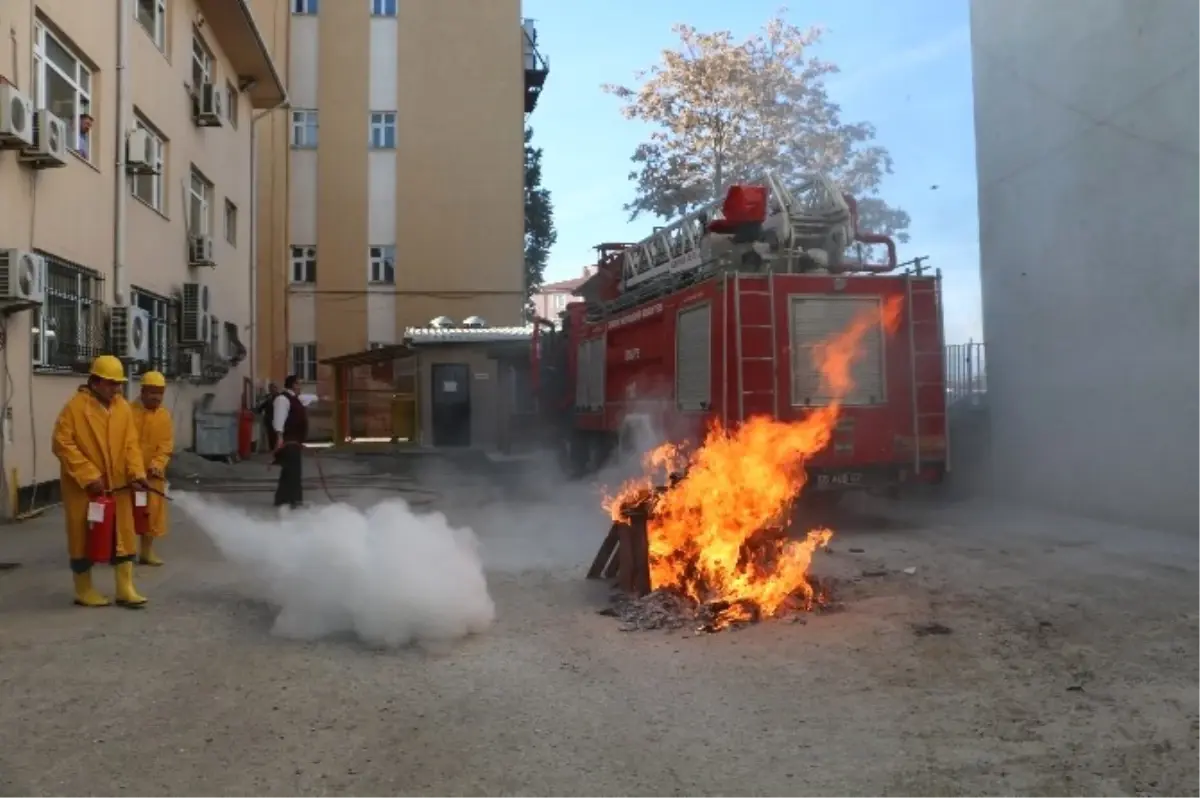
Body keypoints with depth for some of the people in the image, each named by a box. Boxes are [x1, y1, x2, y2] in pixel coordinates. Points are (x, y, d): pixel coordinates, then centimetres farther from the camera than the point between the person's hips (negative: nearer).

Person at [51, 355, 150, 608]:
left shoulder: (123, 407, 5)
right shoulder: (75, 407, -11)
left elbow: (131, 443, 4)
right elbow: (62, 444, -14)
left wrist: (136, 473, -10)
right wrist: (88, 476, -20)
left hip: (118, 485, 5)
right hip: (83, 487, -5)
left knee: (123, 535, 6)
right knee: (84, 537, 6)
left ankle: (125, 589, 13)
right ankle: (84, 590, 20)